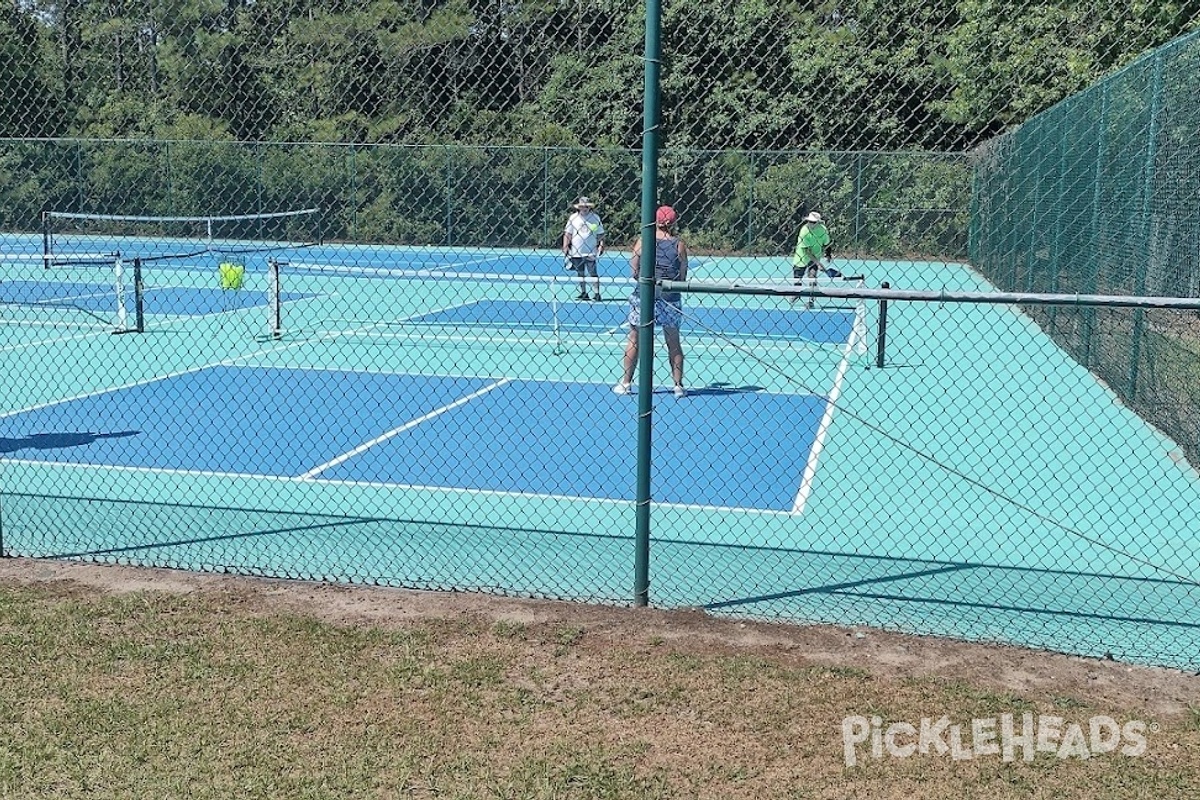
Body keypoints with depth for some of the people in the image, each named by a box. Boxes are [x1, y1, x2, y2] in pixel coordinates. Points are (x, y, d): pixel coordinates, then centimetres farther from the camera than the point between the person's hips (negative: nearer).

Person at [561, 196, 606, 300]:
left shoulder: (595, 217, 4)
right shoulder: (573, 218, 5)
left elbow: (600, 234, 6)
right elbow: (567, 233, 6)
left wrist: (601, 245, -5)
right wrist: (565, 247, -1)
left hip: (591, 252, -2)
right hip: (576, 252, 2)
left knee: (593, 273, -6)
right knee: (581, 274, 9)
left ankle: (597, 293, -5)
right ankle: (583, 293, 18)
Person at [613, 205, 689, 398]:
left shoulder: (643, 241, -2)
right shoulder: (679, 245, -2)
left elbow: (634, 272, -2)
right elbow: (683, 277, -2)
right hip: (671, 299, 1)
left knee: (634, 339, 10)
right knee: (673, 342, 10)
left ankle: (626, 384, 14)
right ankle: (679, 386, 12)